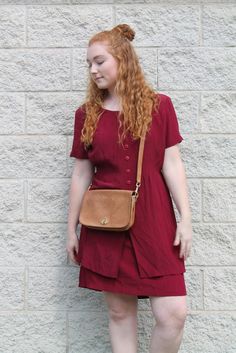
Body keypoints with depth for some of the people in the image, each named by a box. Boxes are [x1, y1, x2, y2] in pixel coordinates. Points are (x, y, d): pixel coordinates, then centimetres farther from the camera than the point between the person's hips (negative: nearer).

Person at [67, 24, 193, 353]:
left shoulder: (159, 105, 2)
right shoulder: (86, 113, 6)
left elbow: (172, 164, 1)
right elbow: (81, 174, 9)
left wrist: (185, 219, -4)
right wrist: (72, 229, 9)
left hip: (153, 220, -1)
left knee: (172, 314, -8)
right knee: (119, 311, 7)